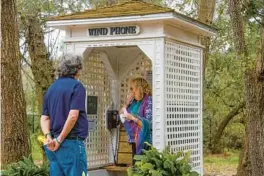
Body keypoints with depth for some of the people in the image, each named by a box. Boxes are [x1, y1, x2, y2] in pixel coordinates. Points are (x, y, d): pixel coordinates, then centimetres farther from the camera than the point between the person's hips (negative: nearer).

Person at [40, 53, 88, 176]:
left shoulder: (51, 88, 15)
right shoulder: (76, 86, -8)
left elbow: (44, 118, 9)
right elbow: (73, 116, -18)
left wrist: (48, 136, -5)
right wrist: (59, 140, -12)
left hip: (54, 144, 7)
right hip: (72, 143, -7)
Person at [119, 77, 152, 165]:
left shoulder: (148, 101, -9)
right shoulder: (134, 102, 11)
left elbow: (149, 124, -16)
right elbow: (120, 115, 14)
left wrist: (133, 118, -22)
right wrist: (127, 103, 3)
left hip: (144, 142, -7)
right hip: (135, 141, 7)